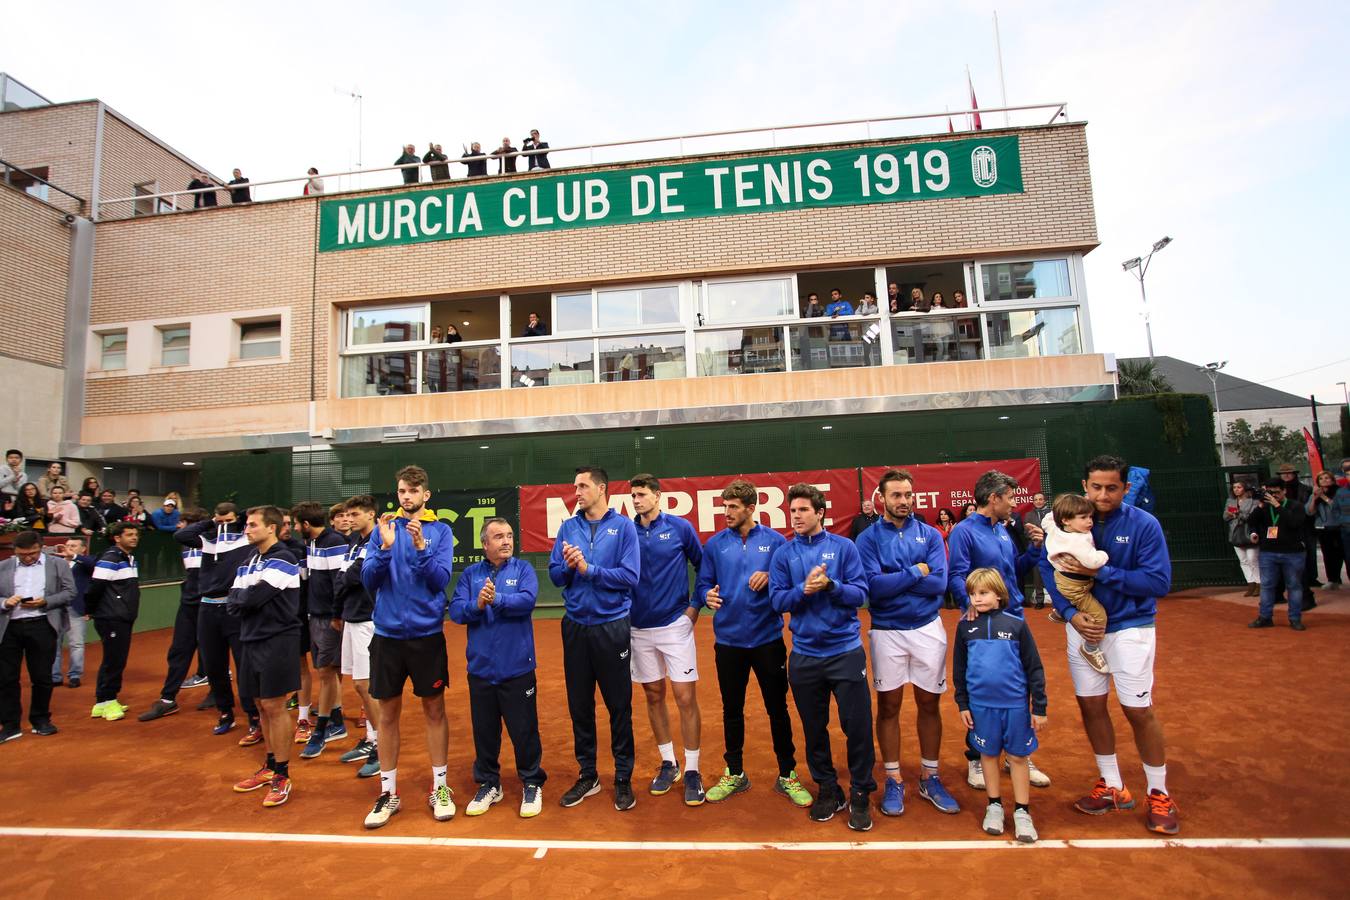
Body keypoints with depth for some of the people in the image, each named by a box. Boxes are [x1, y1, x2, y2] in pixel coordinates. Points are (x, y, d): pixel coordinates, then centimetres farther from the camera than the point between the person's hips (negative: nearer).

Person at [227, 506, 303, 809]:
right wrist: (246, 600, -10)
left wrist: (242, 598, 0)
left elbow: (252, 598, -19)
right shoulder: (249, 560, 13)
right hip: (252, 639, 8)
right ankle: (269, 767, 28)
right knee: (262, 705, 15)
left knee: (274, 706, -2)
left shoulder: (282, 560, -13)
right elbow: (233, 603, 9)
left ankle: (282, 776, 9)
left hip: (276, 640, -8)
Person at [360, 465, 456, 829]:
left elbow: (441, 580, -12)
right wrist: (385, 547, -21)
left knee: (434, 710, 8)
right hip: (387, 633, 2)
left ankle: (439, 788, 23)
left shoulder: (440, 531, -3)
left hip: (426, 633, -1)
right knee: (388, 713, 11)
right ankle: (388, 792, 26)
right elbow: (369, 581, -5)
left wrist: (420, 547, -26)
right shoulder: (384, 529, 1)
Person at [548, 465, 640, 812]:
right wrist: (568, 566, -17)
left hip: (612, 626, -4)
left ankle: (623, 779, 25)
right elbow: (555, 575, 3)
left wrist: (588, 568, -16)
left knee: (619, 705, 8)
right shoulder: (568, 527, 4)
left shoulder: (623, 526, -7)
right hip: (575, 626, 4)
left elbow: (630, 576, -14)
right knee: (579, 705, 14)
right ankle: (587, 775, 32)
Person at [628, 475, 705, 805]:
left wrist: (696, 605, -2)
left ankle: (692, 771, 15)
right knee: (654, 696, 13)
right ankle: (668, 764, 30)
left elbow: (703, 566, 2)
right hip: (640, 628, 3)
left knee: (685, 697, -1)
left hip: (675, 624, -3)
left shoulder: (680, 527, -6)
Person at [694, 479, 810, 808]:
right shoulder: (715, 544, 1)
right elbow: (703, 583, 2)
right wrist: (708, 596, -19)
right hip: (728, 640, 2)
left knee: (778, 709, 11)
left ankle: (788, 775, 30)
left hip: (768, 638, -1)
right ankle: (734, 774, 34)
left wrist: (771, 578, -20)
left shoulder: (775, 541, -3)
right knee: (731, 710, 15)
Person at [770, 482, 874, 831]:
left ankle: (860, 794, 25)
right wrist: (804, 589, -20)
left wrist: (830, 585, -23)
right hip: (804, 654, 2)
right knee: (814, 727, 14)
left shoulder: (844, 547, -3)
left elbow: (860, 593, -7)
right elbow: (777, 601, -4)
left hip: (846, 650, -2)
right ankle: (828, 789, 34)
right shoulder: (783, 554, 1)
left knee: (857, 725, 4)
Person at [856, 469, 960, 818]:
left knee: (929, 704, 13)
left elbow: (939, 584, -12)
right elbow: (873, 587, -17)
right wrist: (916, 572, -14)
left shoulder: (931, 535, 1)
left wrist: (893, 581, -15)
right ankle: (893, 781, 25)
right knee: (889, 706, 8)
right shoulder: (868, 538, -5)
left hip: (928, 629, 2)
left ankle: (930, 779, 31)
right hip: (886, 632, -2)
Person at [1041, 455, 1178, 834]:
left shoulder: (1144, 524, -11)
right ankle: (1113, 787, 30)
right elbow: (1048, 567, -2)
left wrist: (1101, 572, -23)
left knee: (1139, 710, 3)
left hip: (1130, 627, -3)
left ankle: (1159, 795, 26)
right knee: (1091, 705, 11)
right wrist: (1070, 613, -13)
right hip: (1082, 626, 3)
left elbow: (1159, 582, -14)